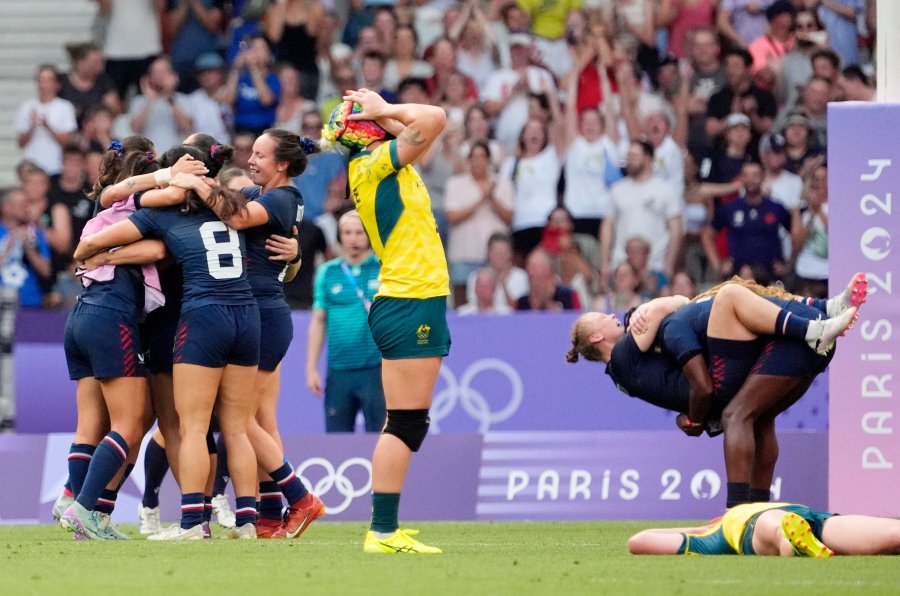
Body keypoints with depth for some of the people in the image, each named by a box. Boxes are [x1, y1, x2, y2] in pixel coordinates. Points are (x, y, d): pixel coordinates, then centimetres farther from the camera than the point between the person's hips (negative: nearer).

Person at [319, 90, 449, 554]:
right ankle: (383, 532, -12)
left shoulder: (375, 167, 16)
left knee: (405, 424, 11)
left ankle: (384, 528, 13)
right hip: (412, 302, -10)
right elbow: (434, 118, -19)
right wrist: (385, 110, -5)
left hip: (408, 302, 10)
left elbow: (431, 121, 26)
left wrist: (383, 113, 13)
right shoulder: (374, 165, -10)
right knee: (406, 424, -10)